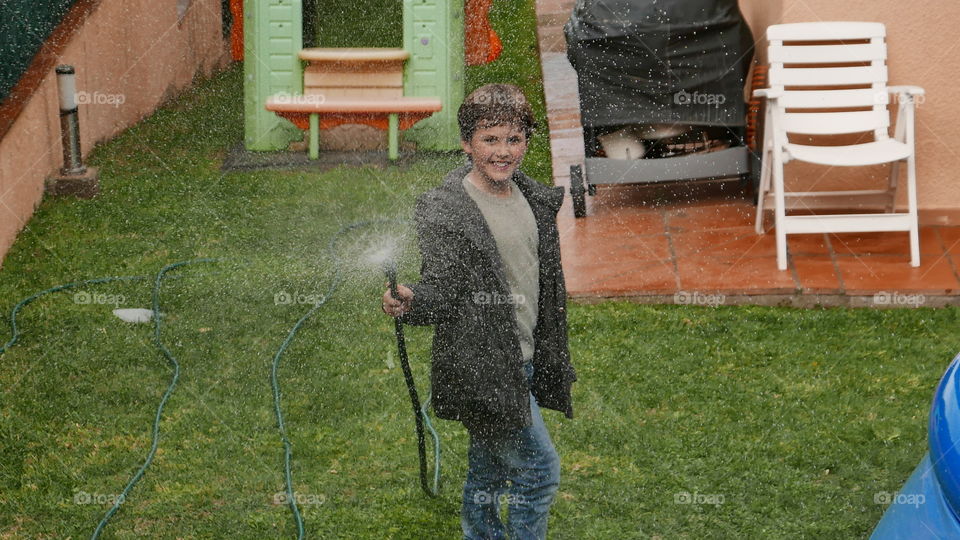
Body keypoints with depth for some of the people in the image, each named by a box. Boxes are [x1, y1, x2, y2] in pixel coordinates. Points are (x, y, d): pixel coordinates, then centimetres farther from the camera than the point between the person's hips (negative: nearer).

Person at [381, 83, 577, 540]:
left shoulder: (535, 198, 6)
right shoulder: (444, 209, -18)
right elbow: (442, 292, -22)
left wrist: (551, 356, 23)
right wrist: (409, 304, -44)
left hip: (525, 362, 7)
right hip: (482, 369, -7)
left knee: (490, 472, 19)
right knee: (540, 469, -4)